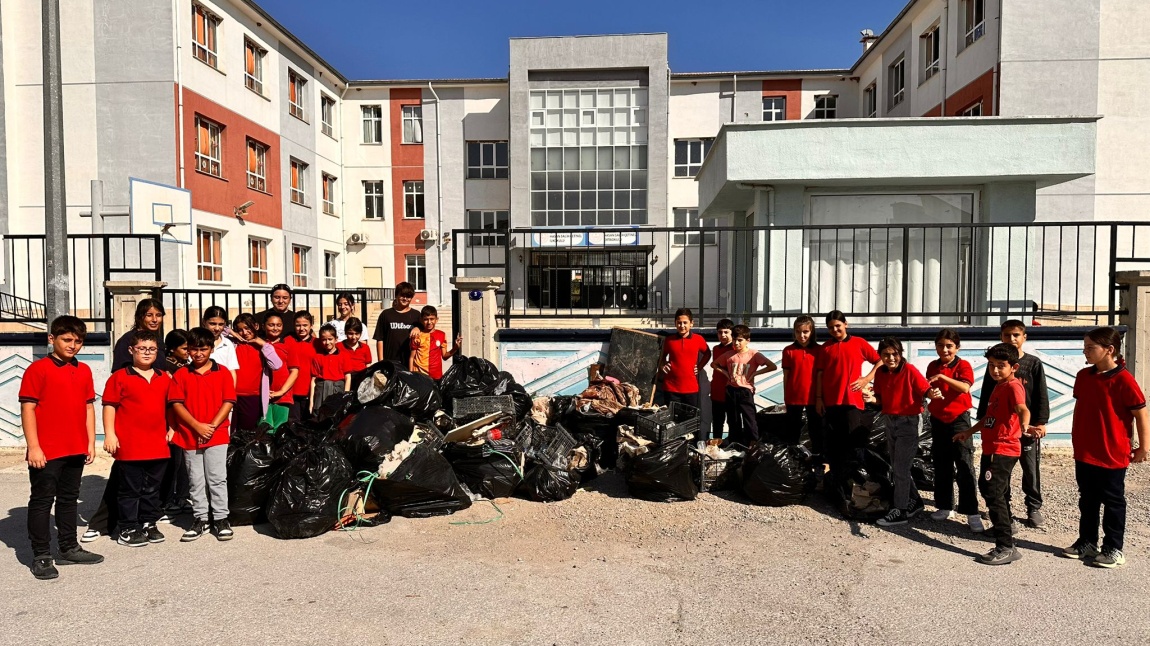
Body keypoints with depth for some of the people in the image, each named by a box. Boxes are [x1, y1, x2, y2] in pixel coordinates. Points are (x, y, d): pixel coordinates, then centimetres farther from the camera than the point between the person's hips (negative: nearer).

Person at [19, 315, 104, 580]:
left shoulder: (84, 371, 10)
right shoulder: (38, 369, -7)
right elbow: (27, 409, -10)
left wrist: (91, 442, 8)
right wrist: (33, 447, -14)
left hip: (76, 450, 6)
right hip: (46, 452, -6)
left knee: (69, 499, 16)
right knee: (42, 501, 4)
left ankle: (69, 548, 27)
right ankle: (41, 556, 13)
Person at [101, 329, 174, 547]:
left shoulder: (165, 378, 10)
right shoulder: (120, 377, -4)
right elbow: (109, 406, -6)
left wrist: (171, 429, 14)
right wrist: (110, 434, -12)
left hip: (158, 445, 5)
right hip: (130, 446, -5)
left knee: (152, 488, 14)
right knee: (130, 489, 4)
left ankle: (149, 524, 27)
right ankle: (127, 529, 16)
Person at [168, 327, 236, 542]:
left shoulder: (223, 373, 1)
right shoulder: (180, 375, 4)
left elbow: (228, 402, -3)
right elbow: (177, 404, -2)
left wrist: (212, 426, -12)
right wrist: (198, 426, -12)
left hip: (217, 435, -2)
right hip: (189, 436, 2)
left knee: (217, 478, 0)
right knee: (195, 481, 10)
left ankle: (221, 518, 9)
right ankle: (201, 519, 20)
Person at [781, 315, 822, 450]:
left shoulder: (819, 350, 0)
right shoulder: (788, 350, -1)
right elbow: (786, 376, 1)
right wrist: (785, 398, 2)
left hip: (813, 397, 0)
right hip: (793, 398, 0)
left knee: (816, 430, 9)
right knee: (793, 430, 11)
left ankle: (818, 456, 18)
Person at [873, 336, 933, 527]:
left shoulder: (910, 371, -15)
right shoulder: (880, 373, 1)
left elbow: (925, 389, -16)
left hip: (909, 421, -7)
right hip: (891, 421, 7)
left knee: (900, 468, -5)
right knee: (896, 467, 15)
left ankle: (900, 511, 4)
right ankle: (914, 502, 33)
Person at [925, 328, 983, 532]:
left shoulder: (963, 365, -7)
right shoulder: (932, 366, 6)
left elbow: (965, 387, -24)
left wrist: (942, 377, -32)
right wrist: (930, 394, -11)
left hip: (959, 419, -5)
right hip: (938, 420, 5)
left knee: (965, 467, -6)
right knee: (941, 466, 11)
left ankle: (971, 512, -3)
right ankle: (945, 506, 22)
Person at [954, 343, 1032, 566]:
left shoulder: (1013, 386, -15)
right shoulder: (999, 386, 14)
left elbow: (1022, 408, -36)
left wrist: (1025, 425, -55)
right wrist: (969, 431, 28)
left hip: (1003, 450, -11)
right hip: (992, 448, 11)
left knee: (994, 494, -14)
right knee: (986, 487, 26)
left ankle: (1006, 548, -12)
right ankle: (1005, 525, 48)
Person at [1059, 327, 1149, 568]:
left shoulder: (1123, 380, -16)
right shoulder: (1083, 376, 3)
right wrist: (1076, 439, 15)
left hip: (1113, 456, -6)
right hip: (1084, 454, 6)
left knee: (1113, 503, 8)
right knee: (1087, 500, 16)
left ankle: (1113, 549, 19)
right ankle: (1087, 542, 28)